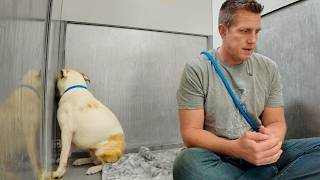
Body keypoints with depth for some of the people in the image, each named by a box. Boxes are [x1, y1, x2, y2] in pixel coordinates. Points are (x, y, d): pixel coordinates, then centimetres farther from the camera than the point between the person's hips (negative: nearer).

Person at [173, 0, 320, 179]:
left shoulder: (269, 68, 4)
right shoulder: (196, 70, -10)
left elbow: (276, 122, 5)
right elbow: (191, 132, -12)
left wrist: (272, 139, -20)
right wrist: (235, 148, -28)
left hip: (261, 155, 3)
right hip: (218, 156, -2)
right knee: (188, 162, -36)